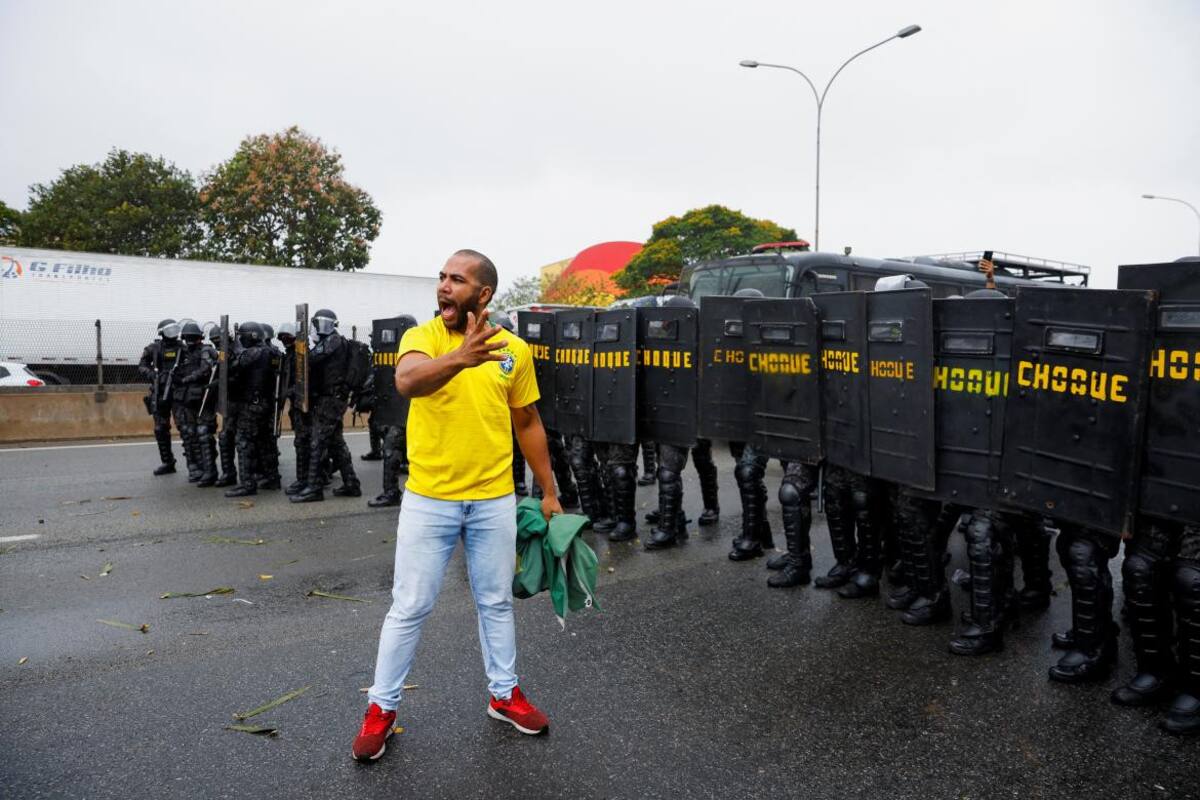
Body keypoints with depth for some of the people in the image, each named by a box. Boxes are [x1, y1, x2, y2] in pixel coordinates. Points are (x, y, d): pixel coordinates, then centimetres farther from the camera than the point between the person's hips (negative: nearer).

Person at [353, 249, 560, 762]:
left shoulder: (514, 349, -1)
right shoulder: (422, 337, -8)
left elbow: (528, 423, 9)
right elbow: (406, 382, -32)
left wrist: (549, 492, 10)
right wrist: (459, 358, -52)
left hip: (494, 501, 2)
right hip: (428, 500, -2)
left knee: (496, 602, 17)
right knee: (409, 608, 8)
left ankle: (504, 694, 36)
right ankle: (381, 708, 27)